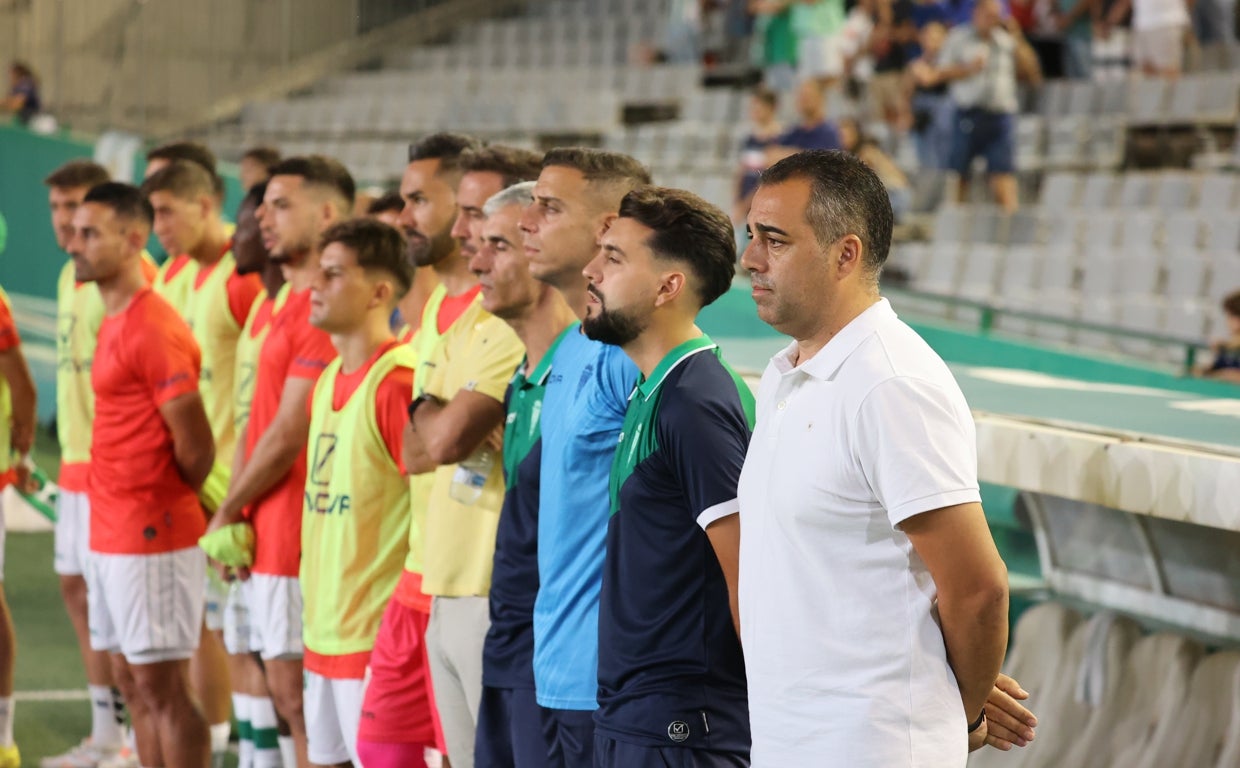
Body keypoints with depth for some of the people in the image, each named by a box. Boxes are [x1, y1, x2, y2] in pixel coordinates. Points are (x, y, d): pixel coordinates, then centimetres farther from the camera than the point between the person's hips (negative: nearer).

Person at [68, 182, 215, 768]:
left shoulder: (153, 330, -17)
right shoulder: (113, 323, 13)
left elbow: (195, 446, -17)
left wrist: (166, 503, -1)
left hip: (152, 541, -10)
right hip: (111, 537, 10)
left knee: (161, 687, -4)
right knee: (131, 681, 13)